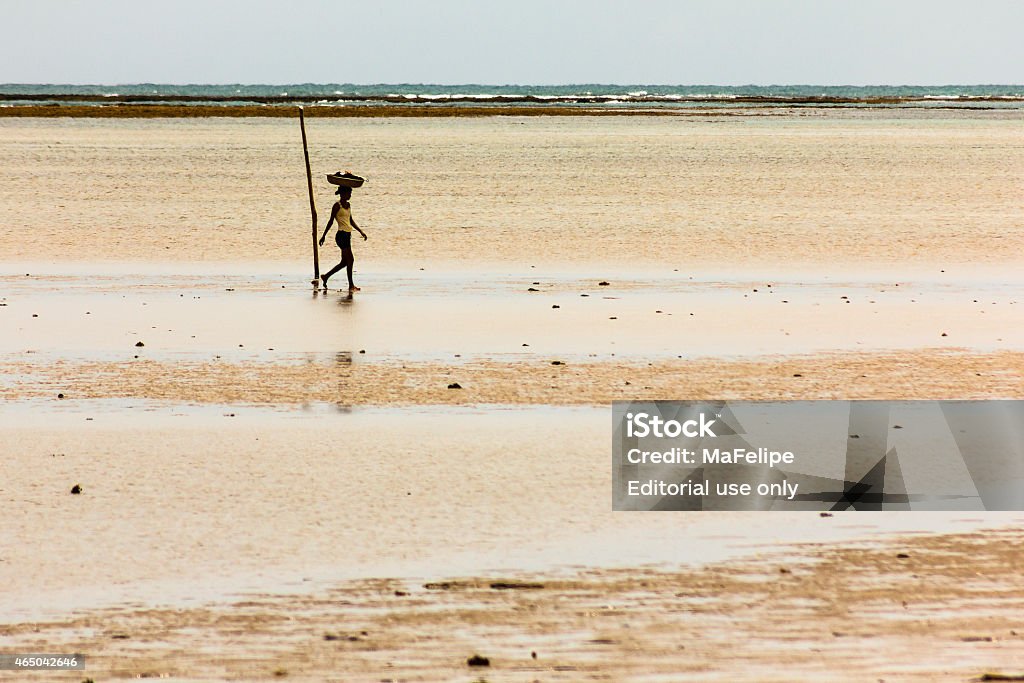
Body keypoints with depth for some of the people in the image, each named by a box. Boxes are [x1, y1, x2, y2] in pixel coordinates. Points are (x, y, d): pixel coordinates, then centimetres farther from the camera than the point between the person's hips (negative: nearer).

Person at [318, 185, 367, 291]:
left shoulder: (348, 205, 15)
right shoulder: (337, 205, -9)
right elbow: (331, 221, -8)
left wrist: (360, 231, 18)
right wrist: (324, 235, -7)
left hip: (348, 235, 9)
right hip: (342, 235, -9)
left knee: (345, 262, 12)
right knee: (350, 260, -9)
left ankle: (326, 276, 26)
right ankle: (351, 285, -4)